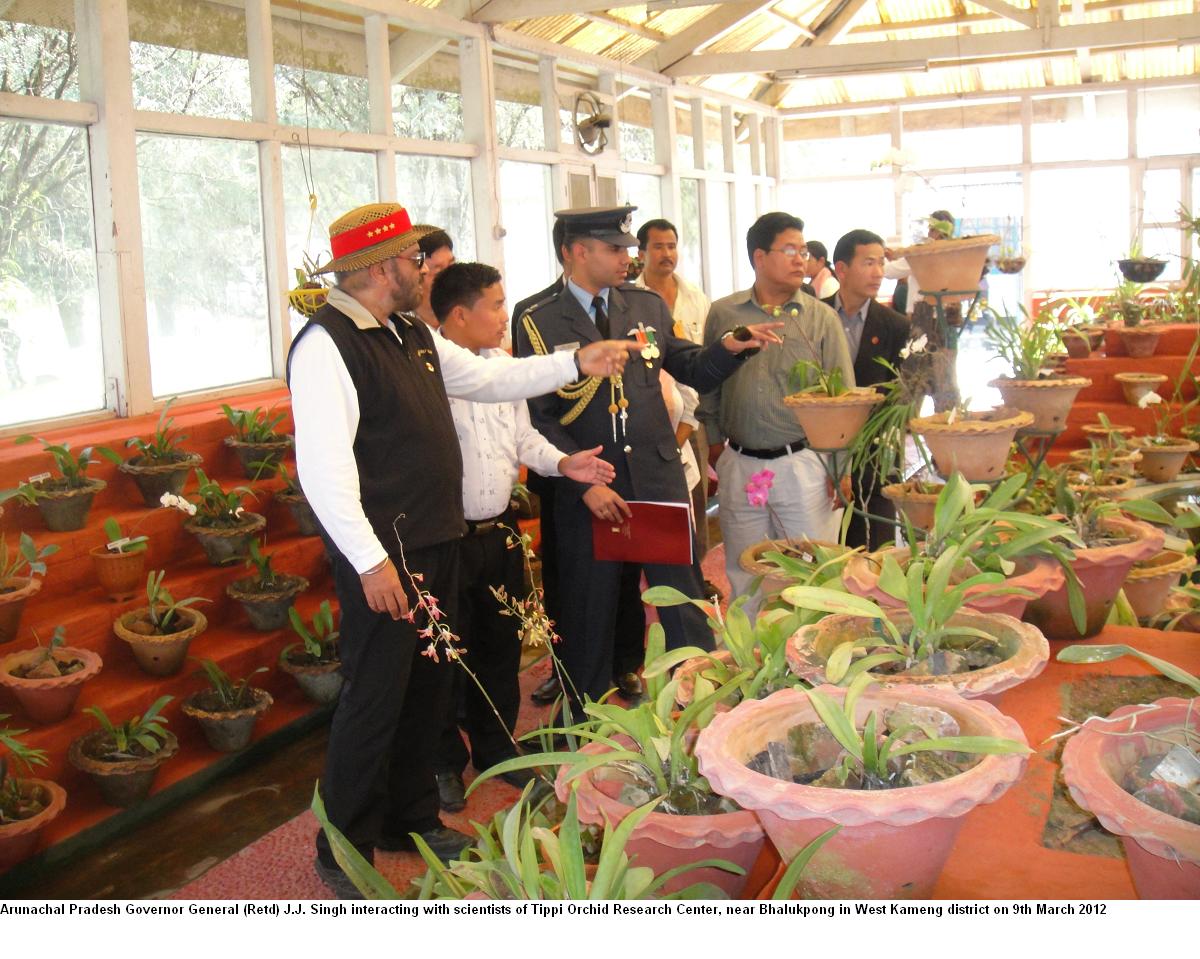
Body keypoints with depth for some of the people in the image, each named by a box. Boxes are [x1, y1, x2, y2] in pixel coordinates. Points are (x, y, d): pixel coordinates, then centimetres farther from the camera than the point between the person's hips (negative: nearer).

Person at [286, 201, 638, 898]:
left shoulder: (414, 336, 13)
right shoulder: (326, 345, -16)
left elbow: (490, 379, 22)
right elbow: (324, 466, -22)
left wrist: (577, 363, 16)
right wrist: (371, 562, -25)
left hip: (437, 541, 9)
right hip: (383, 554, -9)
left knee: (427, 686, 19)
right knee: (376, 698, 0)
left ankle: (412, 819, 37)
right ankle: (346, 853, 18)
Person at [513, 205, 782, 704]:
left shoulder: (648, 305, 9)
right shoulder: (538, 324, -4)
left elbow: (691, 370, 14)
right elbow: (539, 420, -7)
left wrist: (729, 347, -6)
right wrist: (584, 484, -15)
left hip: (660, 479, 3)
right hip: (588, 490, -2)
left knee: (685, 604, 6)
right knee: (588, 615, 10)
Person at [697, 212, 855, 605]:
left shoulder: (822, 318, 1)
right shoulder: (723, 314, 4)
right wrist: (714, 440, 10)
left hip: (803, 464, -1)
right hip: (739, 465, 2)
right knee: (743, 577, 12)